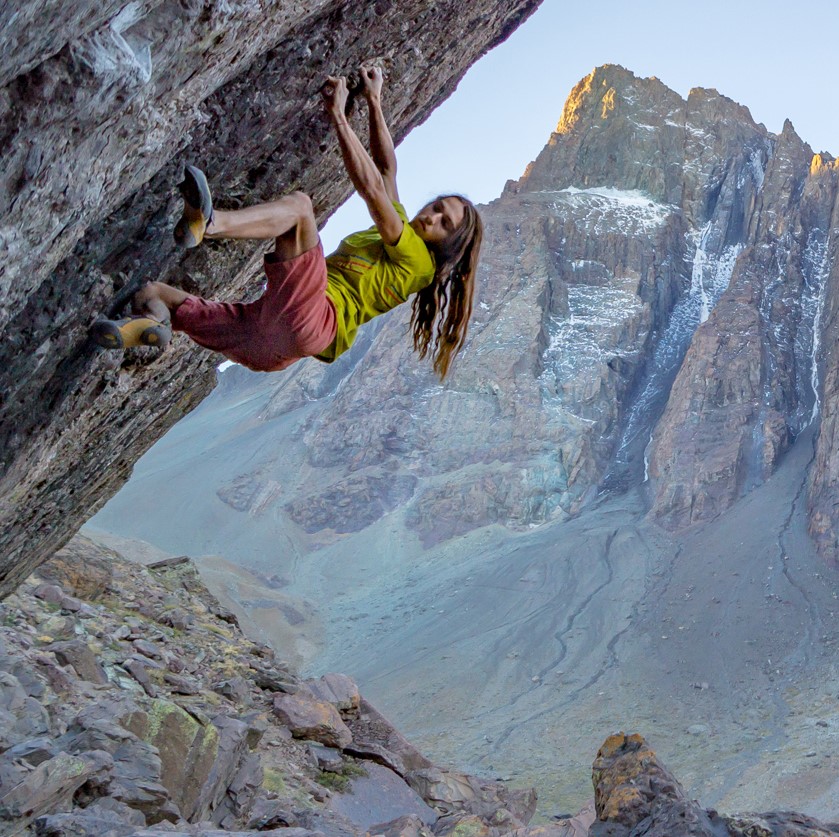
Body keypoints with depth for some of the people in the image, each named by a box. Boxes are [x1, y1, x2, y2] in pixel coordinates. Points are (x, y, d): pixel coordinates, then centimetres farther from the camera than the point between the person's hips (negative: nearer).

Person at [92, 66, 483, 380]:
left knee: (298, 203, -24)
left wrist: (338, 115, 2)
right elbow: (387, 169, 34)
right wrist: (373, 102, 30)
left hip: (311, 321, -9)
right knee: (149, 294, 0)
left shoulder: (418, 258, 6)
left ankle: (206, 222, -48)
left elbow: (373, 189, -1)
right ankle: (153, 323, -35)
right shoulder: (395, 235, 31)